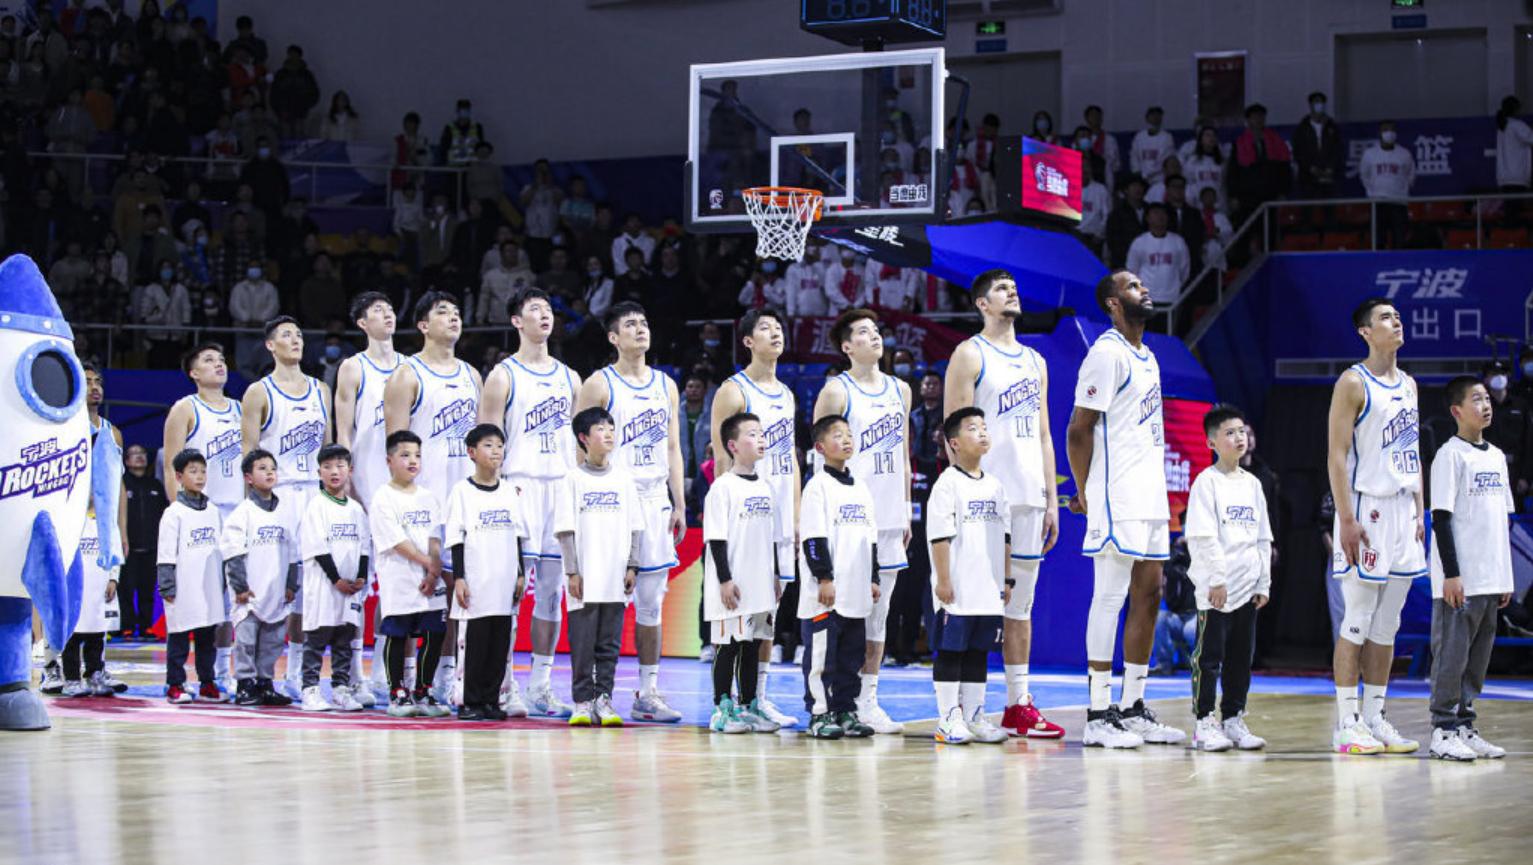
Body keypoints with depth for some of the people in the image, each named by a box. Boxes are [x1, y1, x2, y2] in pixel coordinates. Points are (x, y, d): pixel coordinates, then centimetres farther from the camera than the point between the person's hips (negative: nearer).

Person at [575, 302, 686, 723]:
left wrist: (679, 504, 9)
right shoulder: (599, 385, -3)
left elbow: (672, 448, 16)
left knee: (652, 601, 6)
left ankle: (648, 693, 10)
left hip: (655, 500, 6)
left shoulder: (666, 385, 14)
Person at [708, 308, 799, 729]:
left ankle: (760, 696, 13)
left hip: (780, 510, 7)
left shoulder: (787, 394, 17)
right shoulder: (733, 391, -6)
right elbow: (722, 460, -10)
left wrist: (797, 516, 14)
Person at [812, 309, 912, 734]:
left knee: (878, 611, 7)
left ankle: (868, 701, 12)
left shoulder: (900, 390, 15)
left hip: (888, 518, 6)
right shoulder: (837, 391, -4)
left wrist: (907, 511, 15)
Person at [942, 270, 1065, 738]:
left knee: (1021, 602, 8)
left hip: (1029, 497, 7)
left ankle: (1019, 706, 12)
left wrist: (1052, 499, 13)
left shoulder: (1035, 361, 19)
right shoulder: (970, 355, -2)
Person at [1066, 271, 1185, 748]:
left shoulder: (1147, 357, 18)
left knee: (1148, 596, 10)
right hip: (1117, 500, -9)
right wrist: (1085, 494, -11)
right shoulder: (1106, 353, -12)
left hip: (1150, 496, 9)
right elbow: (1078, 430, -14)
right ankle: (1099, 715, -5)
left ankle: (1133, 709, 16)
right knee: (1110, 598, -7)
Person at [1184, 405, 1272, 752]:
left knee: (1241, 658, 9)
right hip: (1216, 588, -6)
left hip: (1246, 588, 6)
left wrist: (1264, 584, 11)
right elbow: (1204, 536, -12)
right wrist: (1217, 578, -17)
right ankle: (1204, 723, -1)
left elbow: (1263, 538, 16)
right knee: (1210, 655, -4)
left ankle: (1233, 720, 15)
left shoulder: (1252, 484, 15)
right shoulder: (1207, 482, -5)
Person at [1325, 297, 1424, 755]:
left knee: (1387, 625, 9)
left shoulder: (1409, 385, 15)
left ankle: (1374, 718, 13)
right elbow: (1337, 455, -13)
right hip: (1366, 511, -7)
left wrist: (1419, 511, 12)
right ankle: (1347, 723, -2)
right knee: (1357, 623, -5)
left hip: (1403, 512, 7)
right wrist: (1346, 519, -19)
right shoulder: (1353, 383, -8)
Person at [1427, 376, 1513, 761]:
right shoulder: (1450, 456, -8)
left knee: (1478, 656, 9)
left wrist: (1507, 576, 16)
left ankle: (1465, 726, 15)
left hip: (1491, 580, 7)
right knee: (1452, 653, -5)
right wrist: (1451, 574, -17)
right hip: (1459, 580, -7)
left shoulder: (1497, 456, 15)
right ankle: (1443, 732, -1)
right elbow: (1441, 517, -12)